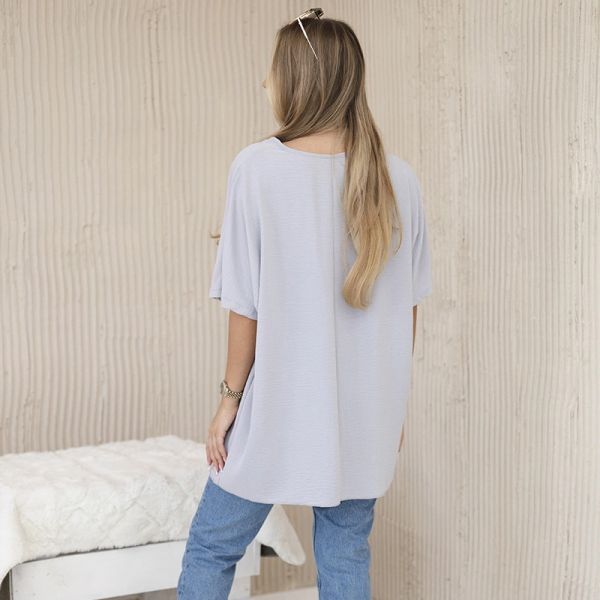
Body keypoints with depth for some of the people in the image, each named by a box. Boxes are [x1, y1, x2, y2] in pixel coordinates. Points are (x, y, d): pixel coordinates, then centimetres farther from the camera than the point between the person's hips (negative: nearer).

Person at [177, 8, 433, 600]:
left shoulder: (258, 167, -14)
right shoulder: (397, 179, -3)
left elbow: (247, 306, -12)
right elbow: (407, 306, 4)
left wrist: (230, 396, 0)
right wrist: (390, 401, 15)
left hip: (278, 412, -3)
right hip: (364, 417, 4)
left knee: (210, 550, 14)